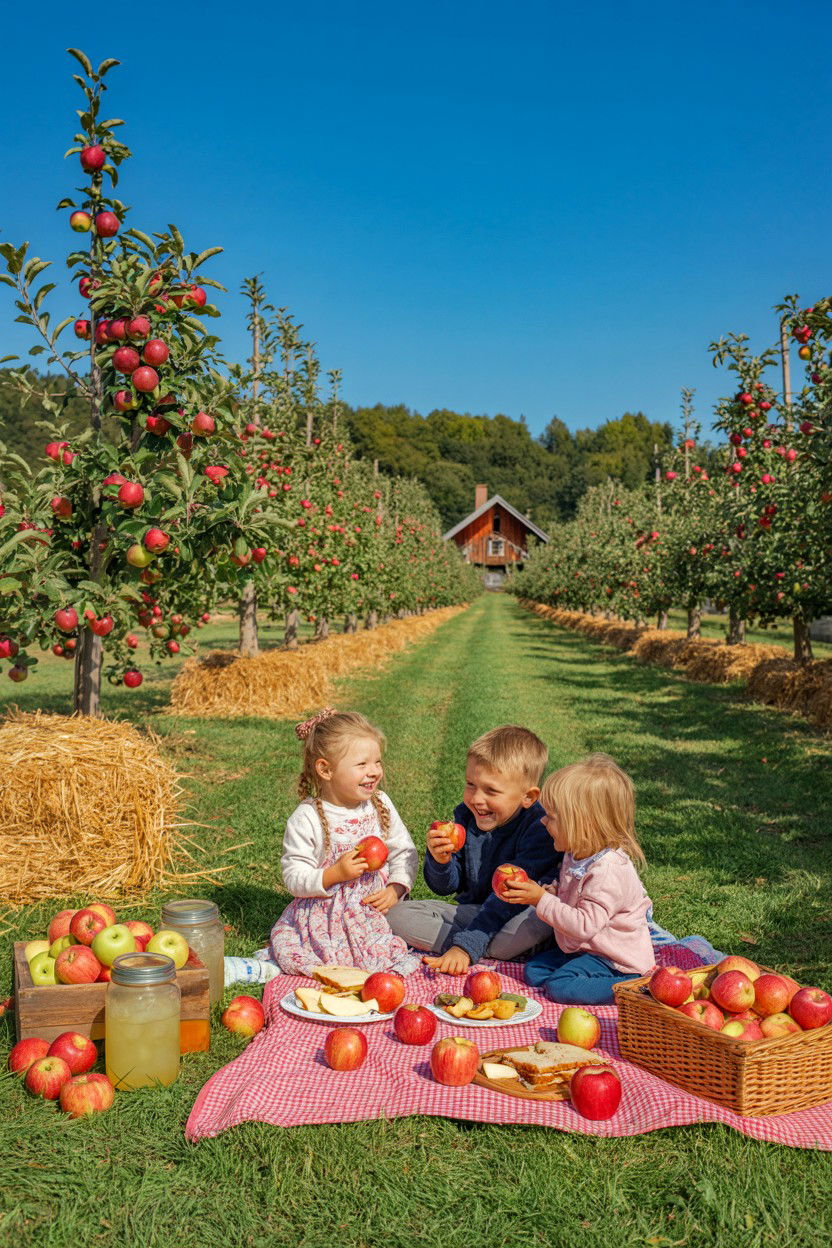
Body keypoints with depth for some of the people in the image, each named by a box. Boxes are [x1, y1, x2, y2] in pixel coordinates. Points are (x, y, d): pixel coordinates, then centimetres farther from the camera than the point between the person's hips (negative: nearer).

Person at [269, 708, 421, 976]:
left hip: (374, 912, 2)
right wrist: (335, 874, -26)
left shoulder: (381, 806, 0)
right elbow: (294, 878, -13)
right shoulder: (305, 819, -13)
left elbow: (405, 853, 7)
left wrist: (395, 889, -8)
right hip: (322, 918, -2)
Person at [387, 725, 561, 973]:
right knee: (397, 915, -12)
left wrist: (466, 946, -32)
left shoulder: (540, 828, -18)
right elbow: (445, 887, 4)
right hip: (471, 912, 6)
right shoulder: (465, 816, -1)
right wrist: (440, 861, -20)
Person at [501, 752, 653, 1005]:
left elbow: (585, 925, -31)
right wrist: (548, 891, -1)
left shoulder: (609, 870, -28)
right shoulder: (575, 855, 3)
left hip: (617, 960, -10)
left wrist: (542, 899, -26)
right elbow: (569, 894, 22)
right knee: (533, 972, 4)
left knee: (560, 986, -22)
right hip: (583, 949, 10)